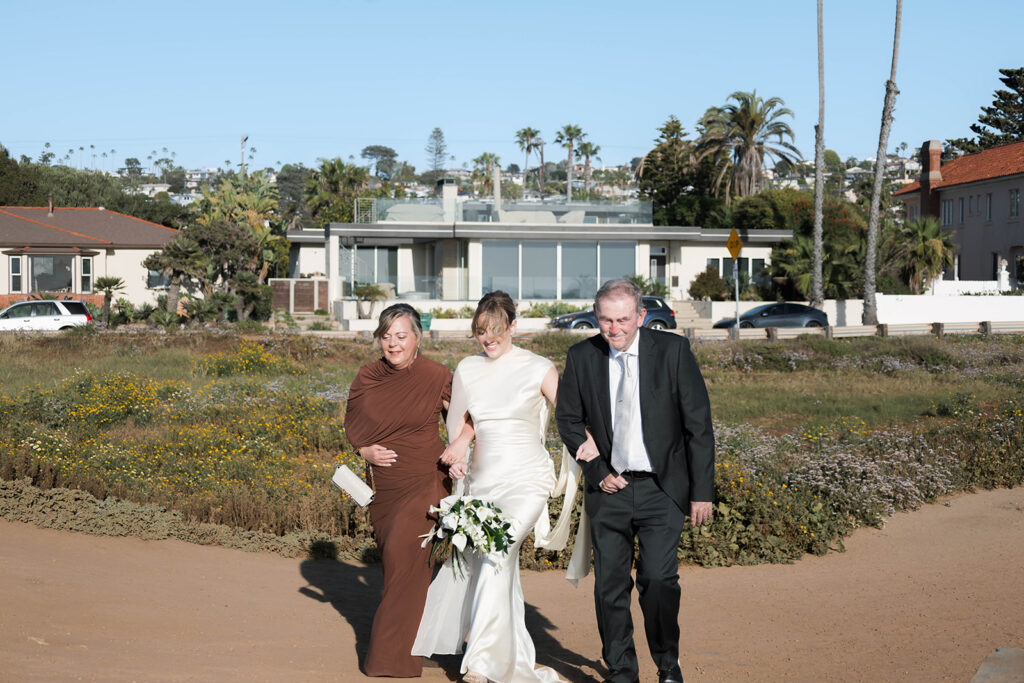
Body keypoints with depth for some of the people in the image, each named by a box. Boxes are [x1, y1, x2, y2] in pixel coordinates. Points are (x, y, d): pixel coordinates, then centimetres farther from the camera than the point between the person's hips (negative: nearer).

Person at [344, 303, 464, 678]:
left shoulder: (437, 377, -9)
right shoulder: (366, 378, 0)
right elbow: (352, 426, 12)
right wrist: (366, 451, -7)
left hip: (426, 481, -4)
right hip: (383, 484, 4)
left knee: (404, 554, -14)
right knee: (395, 559, 11)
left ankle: (395, 656, -4)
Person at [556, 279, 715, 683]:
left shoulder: (673, 351, -7)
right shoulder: (581, 357, -1)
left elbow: (698, 424, -4)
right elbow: (569, 421, 10)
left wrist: (702, 491, -6)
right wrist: (597, 472, -1)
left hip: (661, 488, -2)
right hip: (609, 488, 2)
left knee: (658, 579, -12)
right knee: (610, 585, 4)